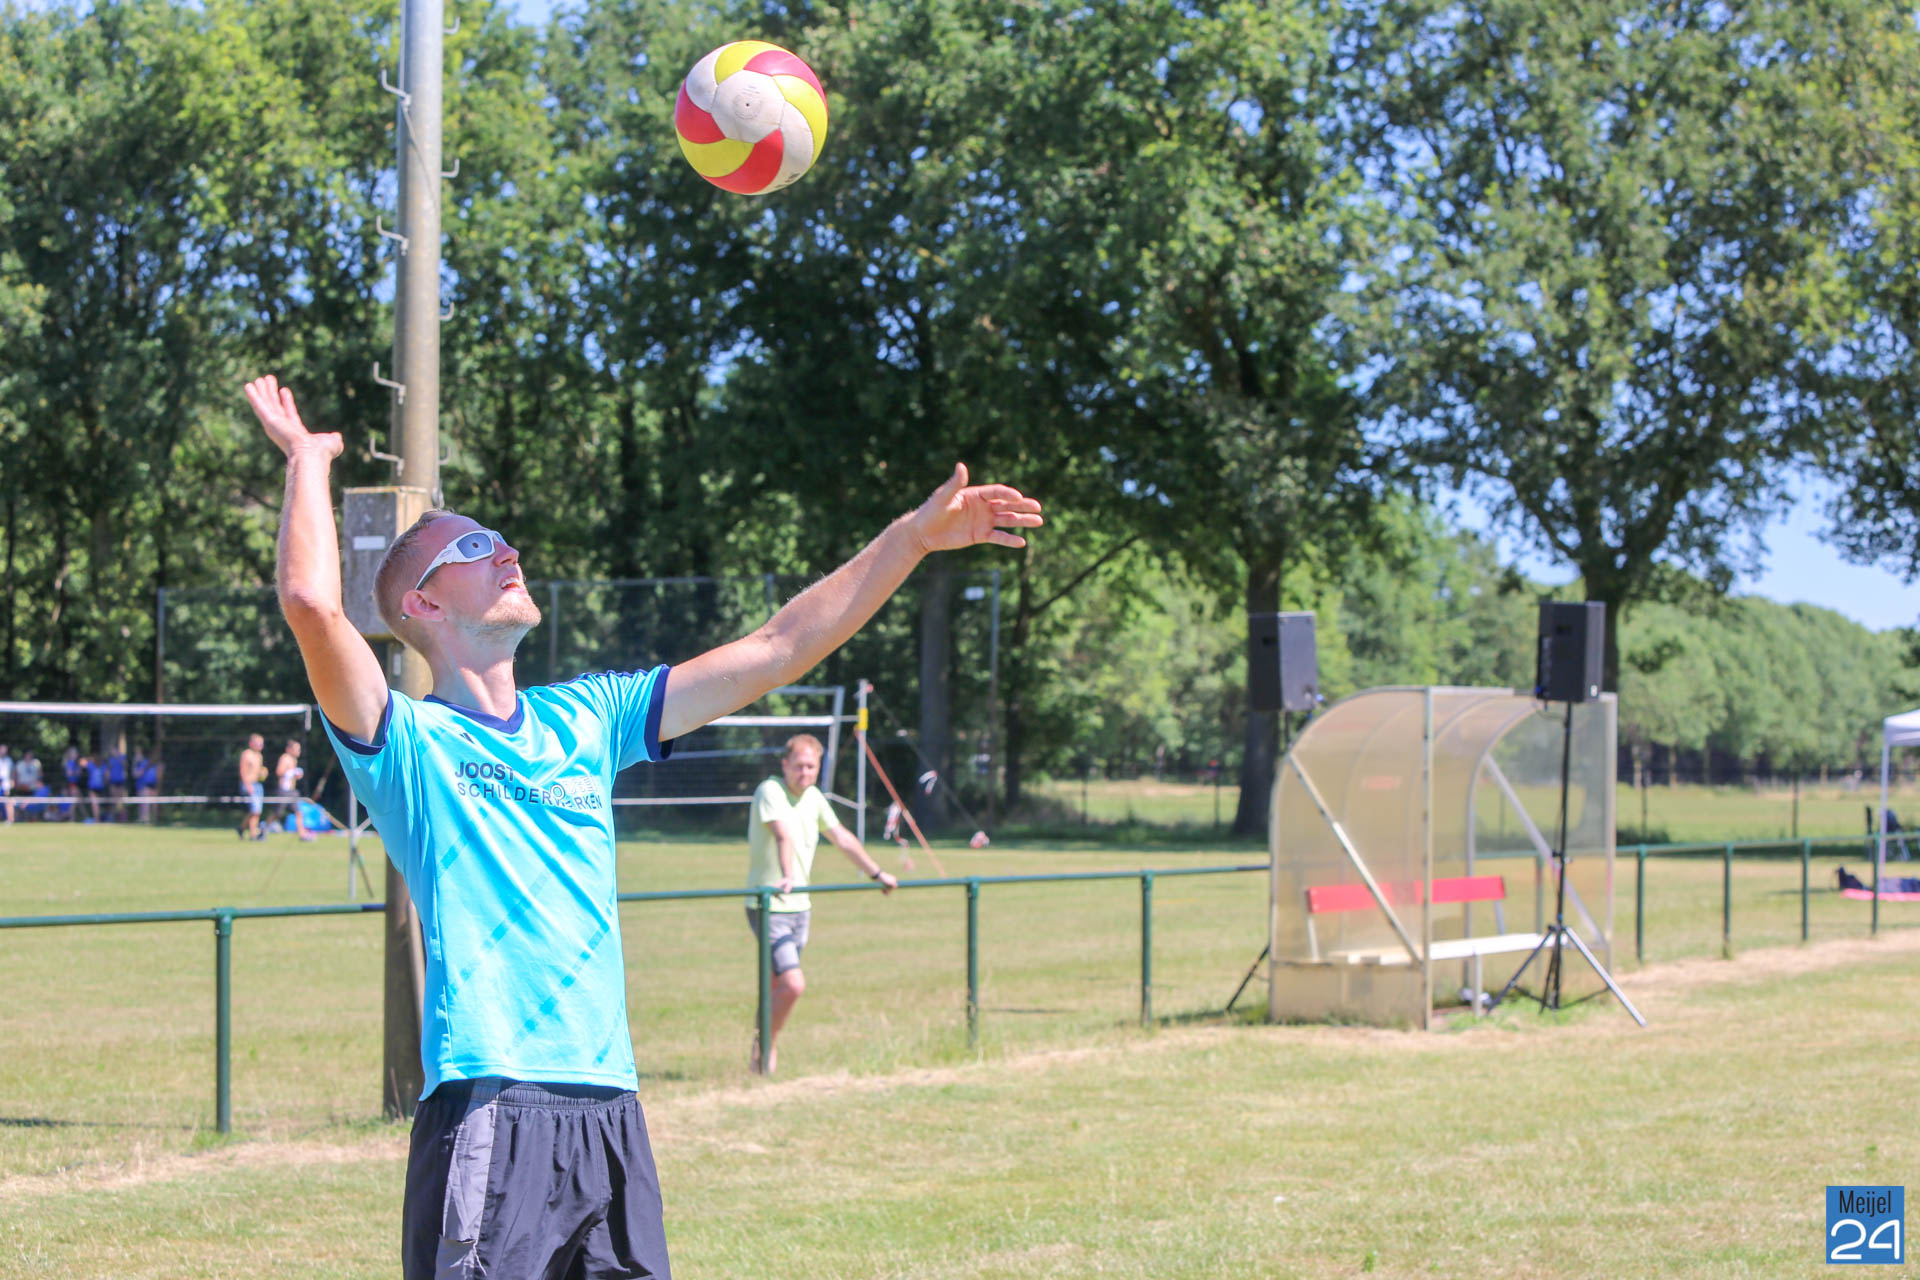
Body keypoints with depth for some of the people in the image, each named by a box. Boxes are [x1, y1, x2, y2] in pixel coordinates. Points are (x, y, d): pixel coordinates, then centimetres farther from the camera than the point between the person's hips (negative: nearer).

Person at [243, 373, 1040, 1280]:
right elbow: (312, 603, -17)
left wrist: (913, 537, 16)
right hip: (489, 1113, -6)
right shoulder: (405, 742, 1)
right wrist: (307, 461, -2)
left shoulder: (583, 719, 19)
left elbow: (776, 651, 20)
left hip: (609, 1107, 6)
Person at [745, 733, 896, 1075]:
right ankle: (766, 1045, 3)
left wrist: (876, 874, 27)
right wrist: (787, 877, -44)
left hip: (800, 906, 7)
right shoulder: (770, 791, -13)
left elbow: (841, 837, 22)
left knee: (778, 983, 13)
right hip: (769, 907, -7)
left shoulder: (813, 798, 10)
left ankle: (762, 1048, 26)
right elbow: (783, 835, -30)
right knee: (793, 984, -16)